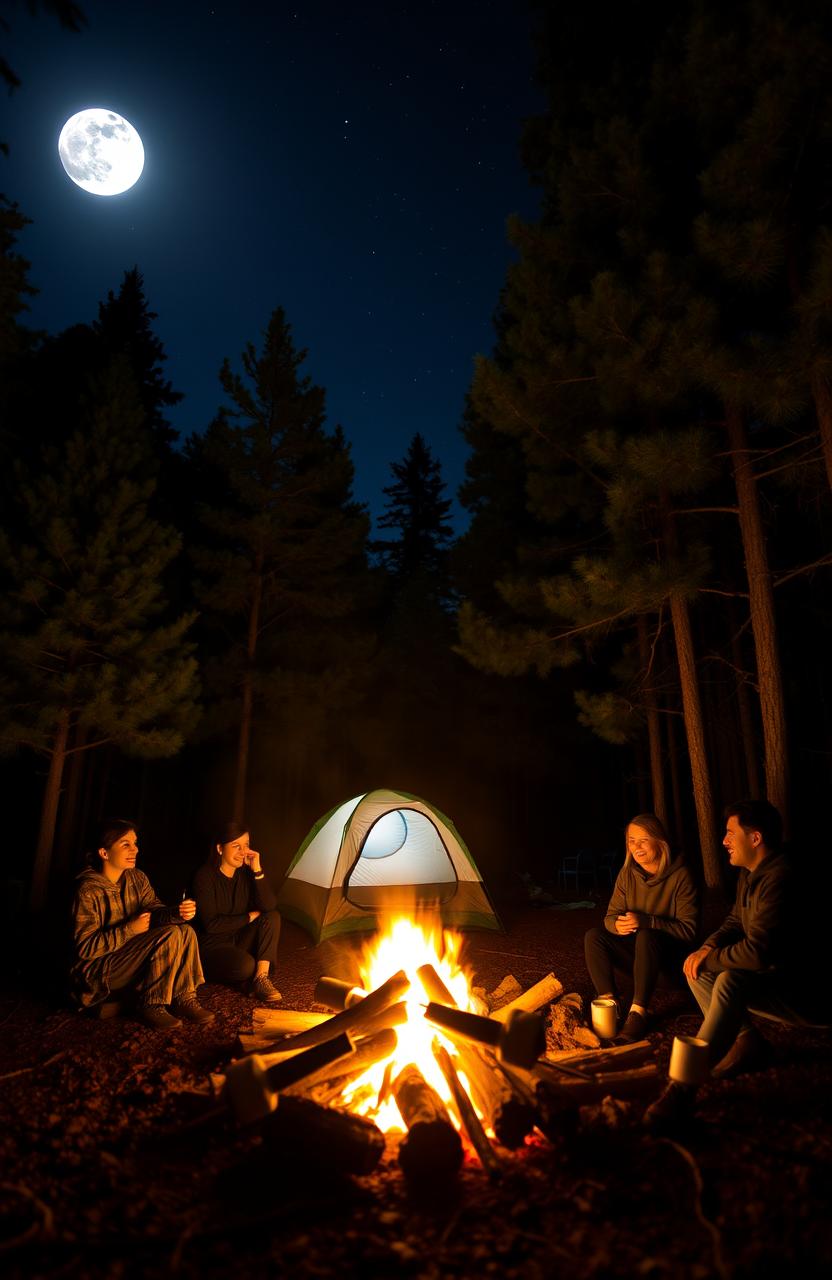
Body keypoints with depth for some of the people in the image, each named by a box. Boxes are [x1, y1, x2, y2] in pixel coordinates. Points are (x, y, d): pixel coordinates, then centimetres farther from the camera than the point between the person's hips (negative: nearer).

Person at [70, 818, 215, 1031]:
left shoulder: (137, 878, 4)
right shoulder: (88, 891, -19)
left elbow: (154, 910, -3)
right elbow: (85, 948, -21)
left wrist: (177, 914, -25)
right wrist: (130, 929, -22)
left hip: (130, 956, 8)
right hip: (99, 969, -8)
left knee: (185, 931, -11)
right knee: (169, 935, -24)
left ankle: (184, 999, -5)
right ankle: (152, 1005, -12)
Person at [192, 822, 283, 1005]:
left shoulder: (246, 872, -3)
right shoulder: (205, 876, -18)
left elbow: (269, 906, -16)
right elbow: (210, 924, -21)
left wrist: (257, 870, -24)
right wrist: (248, 918, -15)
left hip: (239, 939, 6)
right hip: (213, 944, -6)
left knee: (272, 917, -18)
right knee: (246, 965, -33)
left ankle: (261, 979, -20)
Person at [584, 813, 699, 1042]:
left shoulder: (680, 876, -17)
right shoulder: (627, 874, -3)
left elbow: (688, 929, -20)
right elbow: (610, 916, 0)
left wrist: (645, 922, -32)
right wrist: (617, 925, -26)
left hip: (670, 955, -5)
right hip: (637, 951, 5)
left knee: (646, 936, -36)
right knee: (593, 936, -17)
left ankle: (638, 1012, -34)